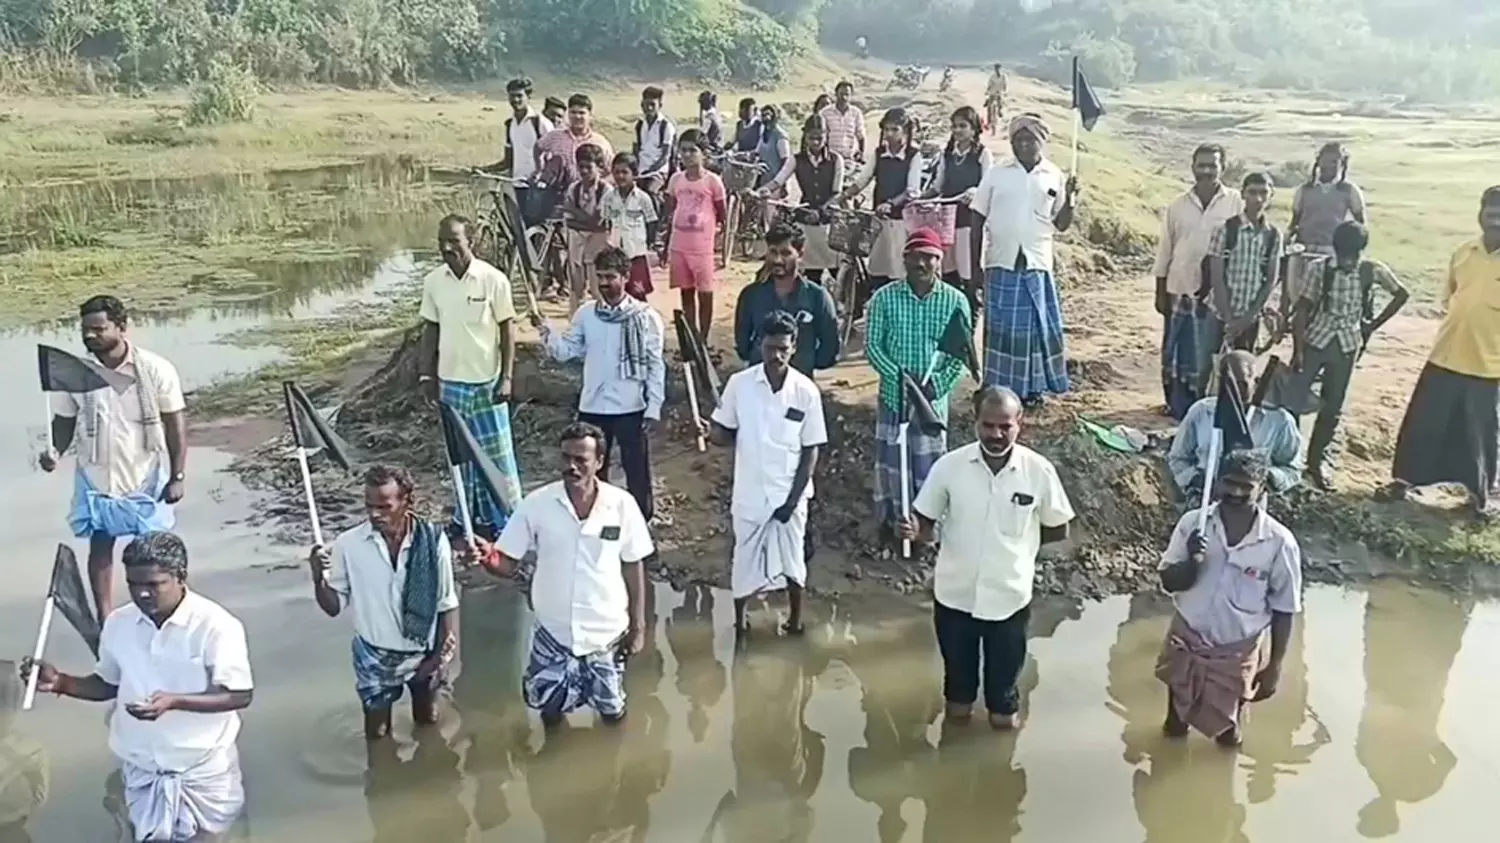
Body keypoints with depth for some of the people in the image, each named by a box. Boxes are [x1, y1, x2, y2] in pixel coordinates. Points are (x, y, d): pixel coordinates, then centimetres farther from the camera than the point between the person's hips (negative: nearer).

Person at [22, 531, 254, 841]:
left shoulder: (215, 624, -21)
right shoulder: (118, 623, -4)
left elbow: (240, 696, -20)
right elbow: (109, 685, 10)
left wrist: (174, 701, -31)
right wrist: (60, 683, -7)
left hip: (202, 765, -4)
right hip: (140, 763, 4)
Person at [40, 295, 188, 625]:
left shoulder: (156, 370, -14)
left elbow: (175, 425, -8)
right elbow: (65, 420, 6)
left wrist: (178, 476, -9)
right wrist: (56, 451, -15)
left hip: (146, 476, -2)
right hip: (96, 477, 2)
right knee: (100, 546, 10)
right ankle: (104, 620, 23)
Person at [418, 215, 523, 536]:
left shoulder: (493, 280, -11)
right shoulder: (433, 282, 0)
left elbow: (507, 330, -6)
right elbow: (430, 331, 8)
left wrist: (506, 378, -9)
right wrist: (426, 376, 4)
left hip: (487, 381, -4)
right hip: (450, 382, 4)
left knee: (498, 454, 2)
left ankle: (507, 519, 12)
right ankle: (469, 516, 26)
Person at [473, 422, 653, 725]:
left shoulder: (622, 505, -13)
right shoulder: (536, 504, -14)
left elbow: (633, 567, -2)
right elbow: (508, 564, -11)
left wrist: (638, 626, 1)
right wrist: (488, 557, -34)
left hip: (607, 633, 0)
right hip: (553, 632, 0)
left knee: (612, 712, 13)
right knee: (549, 708, 8)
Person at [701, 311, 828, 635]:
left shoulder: (806, 391, -10)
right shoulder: (739, 383, -9)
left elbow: (811, 450, -5)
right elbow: (728, 435, 0)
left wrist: (793, 498, -9)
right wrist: (710, 431, -23)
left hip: (789, 494, 0)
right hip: (750, 493, 0)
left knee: (791, 559, 13)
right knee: (745, 558, 12)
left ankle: (795, 617, 35)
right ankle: (739, 620, 33)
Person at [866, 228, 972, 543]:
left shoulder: (955, 301, -6)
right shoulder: (885, 298, -7)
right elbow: (872, 345, -6)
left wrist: (938, 384, -16)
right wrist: (899, 376, -18)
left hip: (934, 398, 0)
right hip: (893, 395, 0)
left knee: (929, 464, 8)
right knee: (890, 460, 10)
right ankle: (890, 523, 27)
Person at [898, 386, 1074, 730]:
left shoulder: (1039, 471, -15)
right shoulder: (949, 466, -15)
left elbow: (1058, 530, 0)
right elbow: (927, 526, -7)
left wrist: (1015, 542, -2)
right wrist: (914, 531, -29)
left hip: (1009, 595, -1)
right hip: (955, 592, 1)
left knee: (1005, 665, 22)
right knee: (957, 660, 24)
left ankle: (1005, 706, 51)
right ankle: (959, 698, 54)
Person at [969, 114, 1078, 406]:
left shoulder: (1054, 177, 5)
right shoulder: (996, 175, 3)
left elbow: (1061, 224, 5)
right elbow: (977, 219, 5)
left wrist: (1070, 199, -14)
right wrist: (975, 264, 2)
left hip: (1037, 265, 1)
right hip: (1001, 264, -1)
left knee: (1037, 326, 5)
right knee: (1001, 326, 4)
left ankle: (1031, 387, 18)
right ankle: (998, 388, 14)